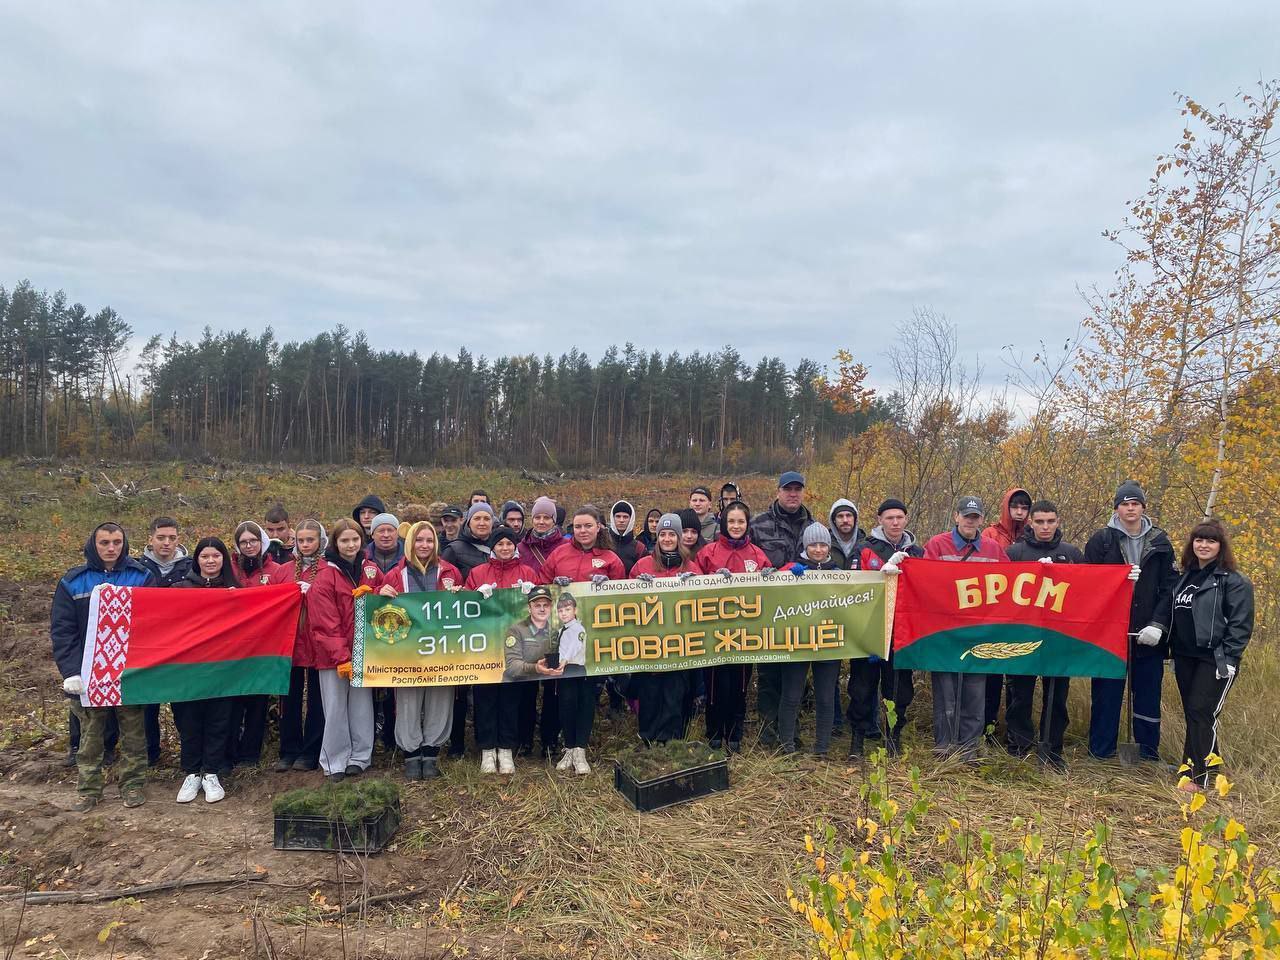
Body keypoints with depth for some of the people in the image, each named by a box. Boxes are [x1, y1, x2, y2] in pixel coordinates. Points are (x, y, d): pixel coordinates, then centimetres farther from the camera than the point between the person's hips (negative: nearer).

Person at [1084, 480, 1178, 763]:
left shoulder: (1160, 542, 6)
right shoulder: (1101, 541, 0)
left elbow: (1169, 588, 1)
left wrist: (1157, 624, -9)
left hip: (1148, 633, 2)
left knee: (1148, 692, 10)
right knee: (1106, 693, 5)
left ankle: (1148, 751, 24)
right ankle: (1101, 751, 15)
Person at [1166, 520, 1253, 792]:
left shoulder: (1234, 581, -8)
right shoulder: (1185, 576, 13)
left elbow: (1240, 624, -12)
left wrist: (1228, 659, -16)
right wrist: (1174, 651, 15)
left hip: (1215, 661, -7)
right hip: (1184, 657, 7)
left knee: (1201, 712, -8)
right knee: (1192, 712, 10)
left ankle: (1198, 775, -1)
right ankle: (1210, 762, 25)